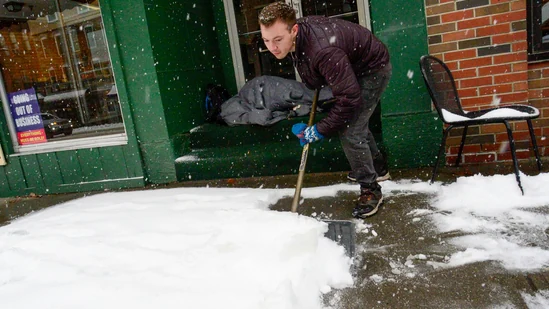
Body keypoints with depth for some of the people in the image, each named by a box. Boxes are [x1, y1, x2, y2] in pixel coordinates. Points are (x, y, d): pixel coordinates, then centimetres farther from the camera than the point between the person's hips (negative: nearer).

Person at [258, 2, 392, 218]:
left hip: (372, 69, -9)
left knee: (349, 132, -16)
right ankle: (377, 167, 45)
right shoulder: (295, 35, -15)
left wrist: (320, 130, -32)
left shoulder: (323, 50, -43)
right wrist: (314, 84, 15)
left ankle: (371, 190, 3)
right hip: (351, 68, 9)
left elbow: (349, 98, -40)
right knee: (355, 122, 22)